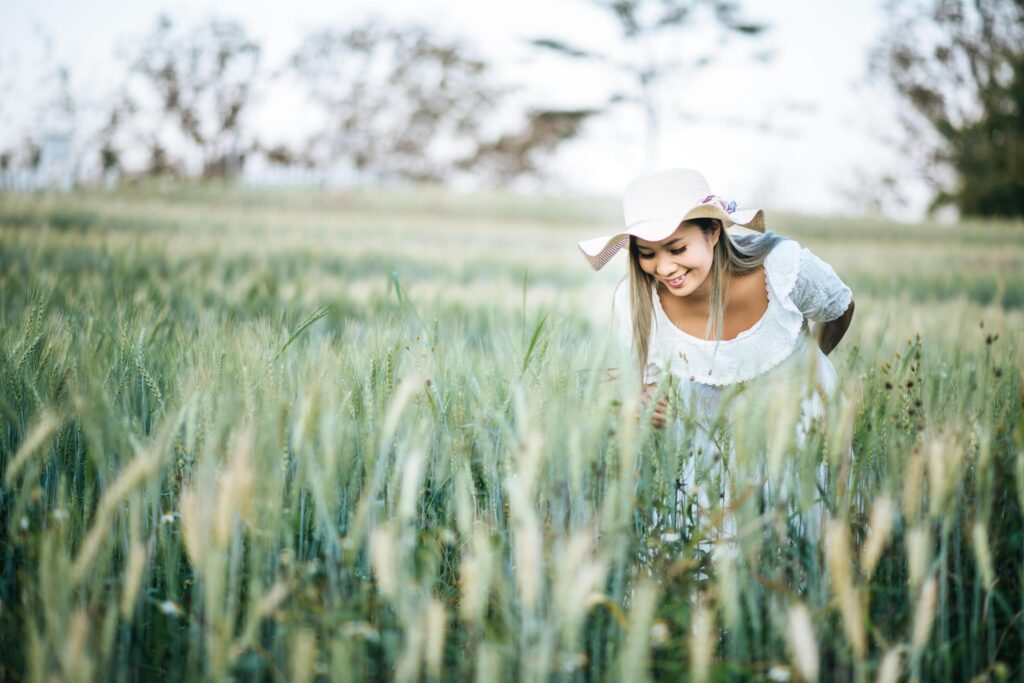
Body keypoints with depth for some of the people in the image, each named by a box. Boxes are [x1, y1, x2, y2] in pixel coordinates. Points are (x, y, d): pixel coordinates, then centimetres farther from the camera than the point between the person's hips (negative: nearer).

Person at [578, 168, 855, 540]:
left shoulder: (783, 266, -26)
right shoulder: (634, 303, -24)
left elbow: (840, 311, -3)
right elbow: (649, 382, -10)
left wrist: (802, 372, -7)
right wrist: (646, 403, -32)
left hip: (802, 424, -1)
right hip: (711, 438, 1)